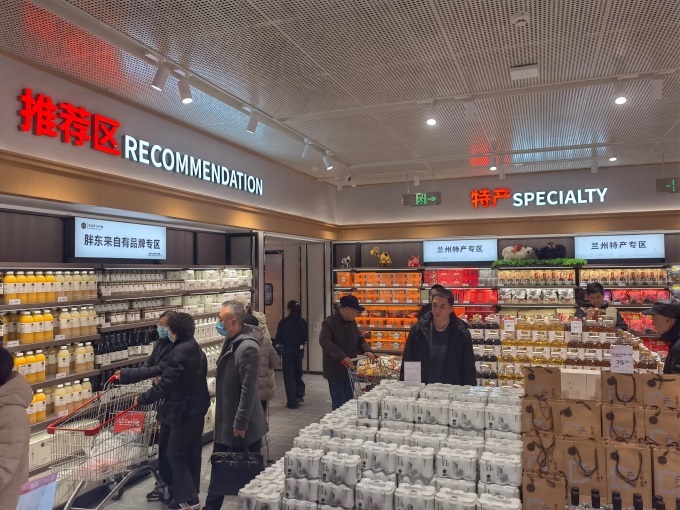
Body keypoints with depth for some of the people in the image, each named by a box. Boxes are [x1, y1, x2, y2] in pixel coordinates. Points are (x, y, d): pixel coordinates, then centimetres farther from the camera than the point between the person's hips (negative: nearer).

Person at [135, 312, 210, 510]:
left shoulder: (179, 352, -23)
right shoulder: (195, 348, 8)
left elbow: (164, 385, -23)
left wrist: (142, 399, -10)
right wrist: (164, 380, 16)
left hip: (184, 410, -9)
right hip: (197, 407, 9)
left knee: (175, 453, 4)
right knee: (192, 453, 17)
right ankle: (191, 494, 28)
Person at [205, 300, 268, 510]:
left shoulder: (248, 347, -23)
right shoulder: (231, 342, 6)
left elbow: (248, 390, -24)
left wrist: (240, 423, -21)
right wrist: (218, 405, 19)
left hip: (243, 423, -9)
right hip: (226, 419, 9)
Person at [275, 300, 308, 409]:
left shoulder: (284, 322, -14)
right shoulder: (303, 322, -3)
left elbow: (279, 337, -8)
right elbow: (306, 337, 3)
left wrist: (281, 343, 12)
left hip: (288, 350, -4)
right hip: (300, 350, 4)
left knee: (289, 376, 6)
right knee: (298, 373, 23)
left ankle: (292, 402, 9)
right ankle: (300, 394, 14)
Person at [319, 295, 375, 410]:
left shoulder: (352, 323, 8)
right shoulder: (329, 322, -15)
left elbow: (360, 339, 17)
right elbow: (324, 341, -31)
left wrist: (367, 350, -6)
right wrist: (342, 357, -41)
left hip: (349, 370, 7)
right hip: (335, 371, -7)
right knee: (339, 405, -2)